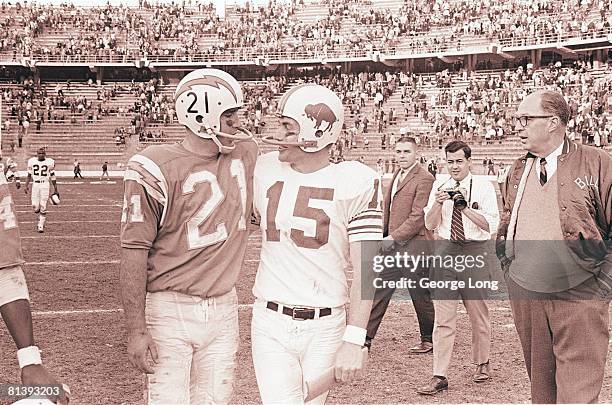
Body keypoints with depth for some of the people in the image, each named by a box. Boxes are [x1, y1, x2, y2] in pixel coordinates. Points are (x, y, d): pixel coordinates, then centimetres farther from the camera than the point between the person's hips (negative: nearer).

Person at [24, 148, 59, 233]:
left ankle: (41, 226, 3)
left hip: (45, 184, -2)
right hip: (35, 184, 2)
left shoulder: (50, 162, -1)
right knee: (35, 206, -3)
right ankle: (41, 217, 29)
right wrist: (26, 186, 3)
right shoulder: (32, 161, 4)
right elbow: (29, 175, 11)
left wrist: (55, 189, 6)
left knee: (43, 206, -5)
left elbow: (52, 177, 5)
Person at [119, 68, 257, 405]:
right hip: (170, 310, -5)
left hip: (224, 310, 6)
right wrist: (136, 330, -14)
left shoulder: (244, 153, 2)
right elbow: (134, 253, -14)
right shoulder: (157, 169, -15)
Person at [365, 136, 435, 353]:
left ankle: (429, 340, 20)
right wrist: (383, 235, 9)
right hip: (393, 246, 8)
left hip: (413, 246, -8)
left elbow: (418, 216, -17)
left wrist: (394, 237, -17)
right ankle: (366, 338, 10)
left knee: (420, 295, 5)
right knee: (379, 291, 6)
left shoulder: (424, 179, -11)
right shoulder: (396, 176, 15)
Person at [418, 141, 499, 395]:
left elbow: (491, 225, -9)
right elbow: (430, 225, 4)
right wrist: (438, 203, -14)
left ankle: (481, 364, 33)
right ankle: (439, 377, 0)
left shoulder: (483, 186, -1)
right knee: (443, 317, -1)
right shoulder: (439, 186, 7)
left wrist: (465, 207, -19)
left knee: (478, 314, 13)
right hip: (445, 251, 2)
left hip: (474, 253, -2)